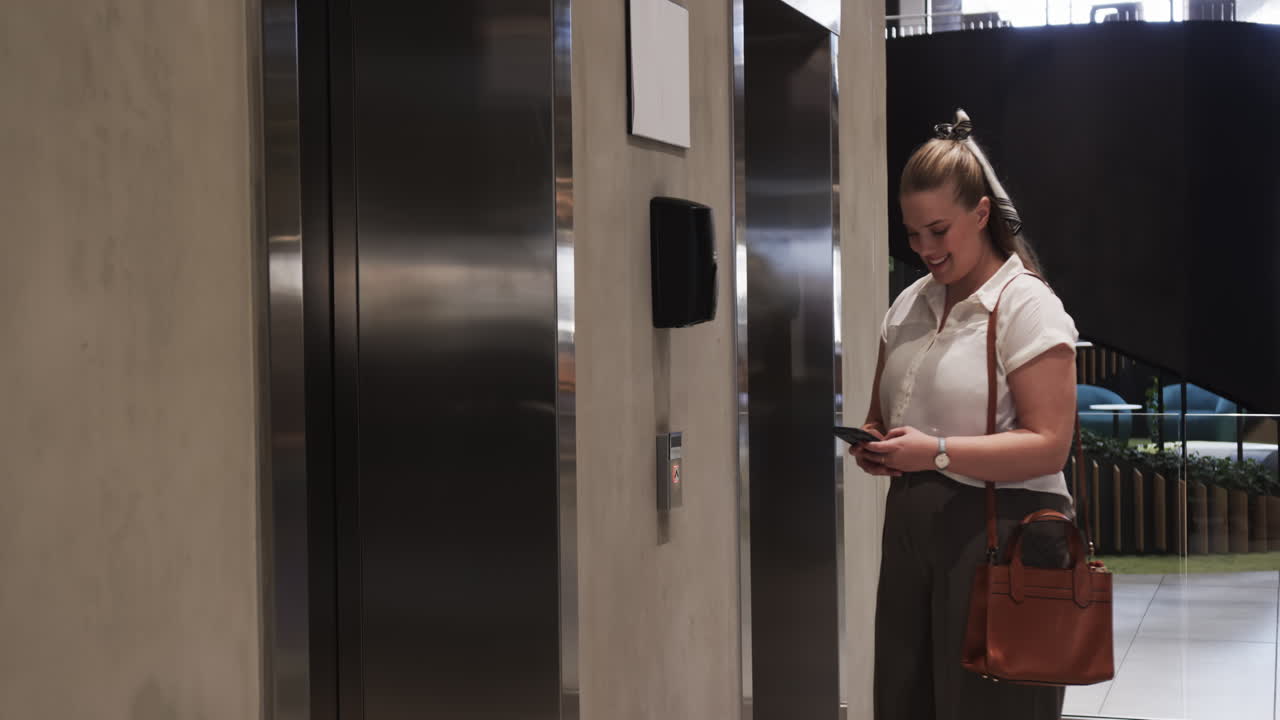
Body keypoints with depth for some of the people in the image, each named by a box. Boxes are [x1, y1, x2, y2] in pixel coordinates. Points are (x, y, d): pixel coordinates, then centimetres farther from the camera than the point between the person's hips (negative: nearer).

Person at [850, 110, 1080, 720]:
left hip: (1001, 532, -6)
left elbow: (1048, 444, -15)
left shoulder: (1026, 307, -8)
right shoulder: (910, 305, 13)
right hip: (911, 525, 7)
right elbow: (882, 416, 23)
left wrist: (937, 452, -23)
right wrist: (873, 445, -1)